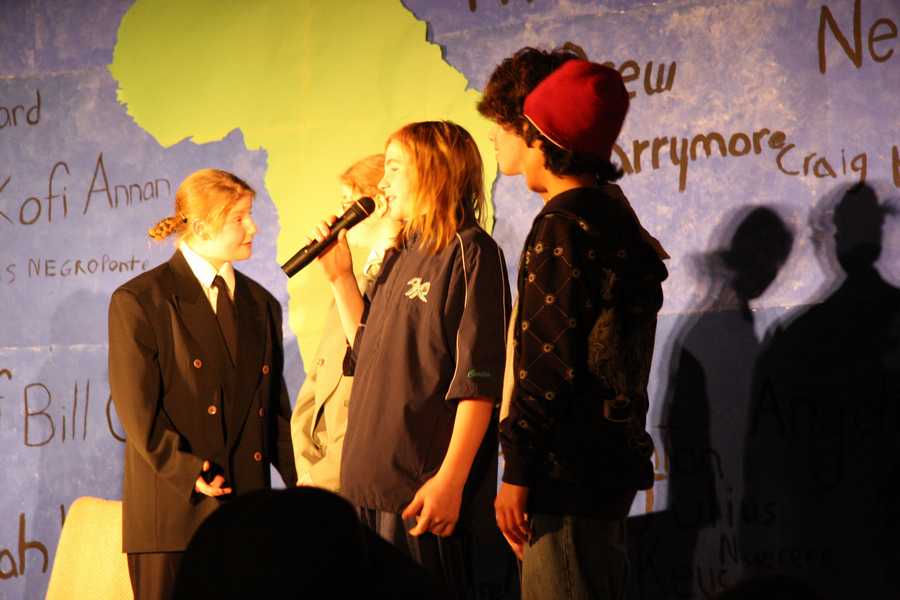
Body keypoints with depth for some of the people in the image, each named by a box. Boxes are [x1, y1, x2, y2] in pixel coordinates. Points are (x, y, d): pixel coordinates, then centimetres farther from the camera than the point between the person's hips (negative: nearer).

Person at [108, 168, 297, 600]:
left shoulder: (261, 304, 16)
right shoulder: (138, 301, -2)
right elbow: (138, 411, -9)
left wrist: (301, 483, 6)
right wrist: (194, 477, -14)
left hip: (247, 513, 5)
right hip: (174, 513, -5)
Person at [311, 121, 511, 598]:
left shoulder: (469, 251, -9)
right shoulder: (399, 258, 16)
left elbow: (479, 378, -16)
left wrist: (450, 480, -21)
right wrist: (340, 276, 14)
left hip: (421, 491, -8)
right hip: (372, 483, 8)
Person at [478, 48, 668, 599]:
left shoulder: (564, 227, -15)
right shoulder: (610, 212, 17)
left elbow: (547, 362, -20)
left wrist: (518, 472, -18)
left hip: (569, 471, -10)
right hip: (607, 463, 10)